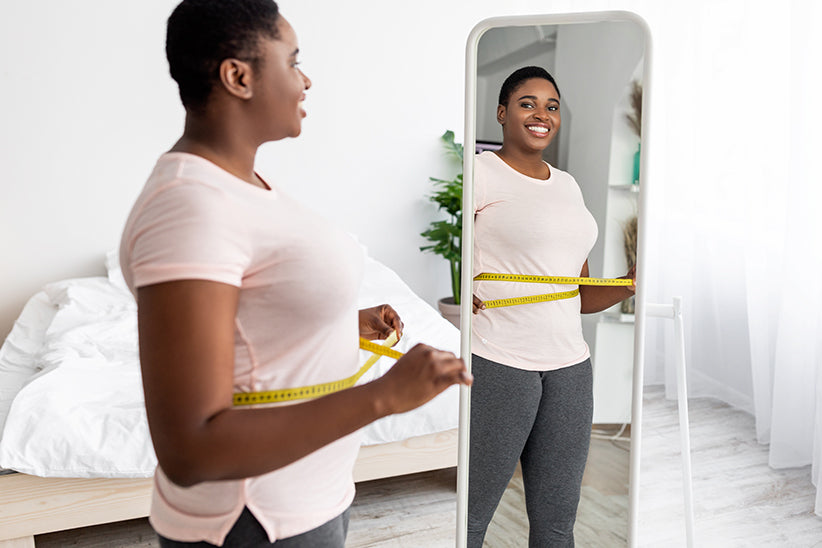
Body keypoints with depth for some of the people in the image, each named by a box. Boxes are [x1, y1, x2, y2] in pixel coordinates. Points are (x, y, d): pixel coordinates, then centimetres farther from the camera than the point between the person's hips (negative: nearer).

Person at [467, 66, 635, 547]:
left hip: (570, 364, 7)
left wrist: (633, 283, 3)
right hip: (498, 363, -6)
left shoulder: (568, 185, 17)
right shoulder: (481, 172, -3)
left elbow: (577, 295, 18)